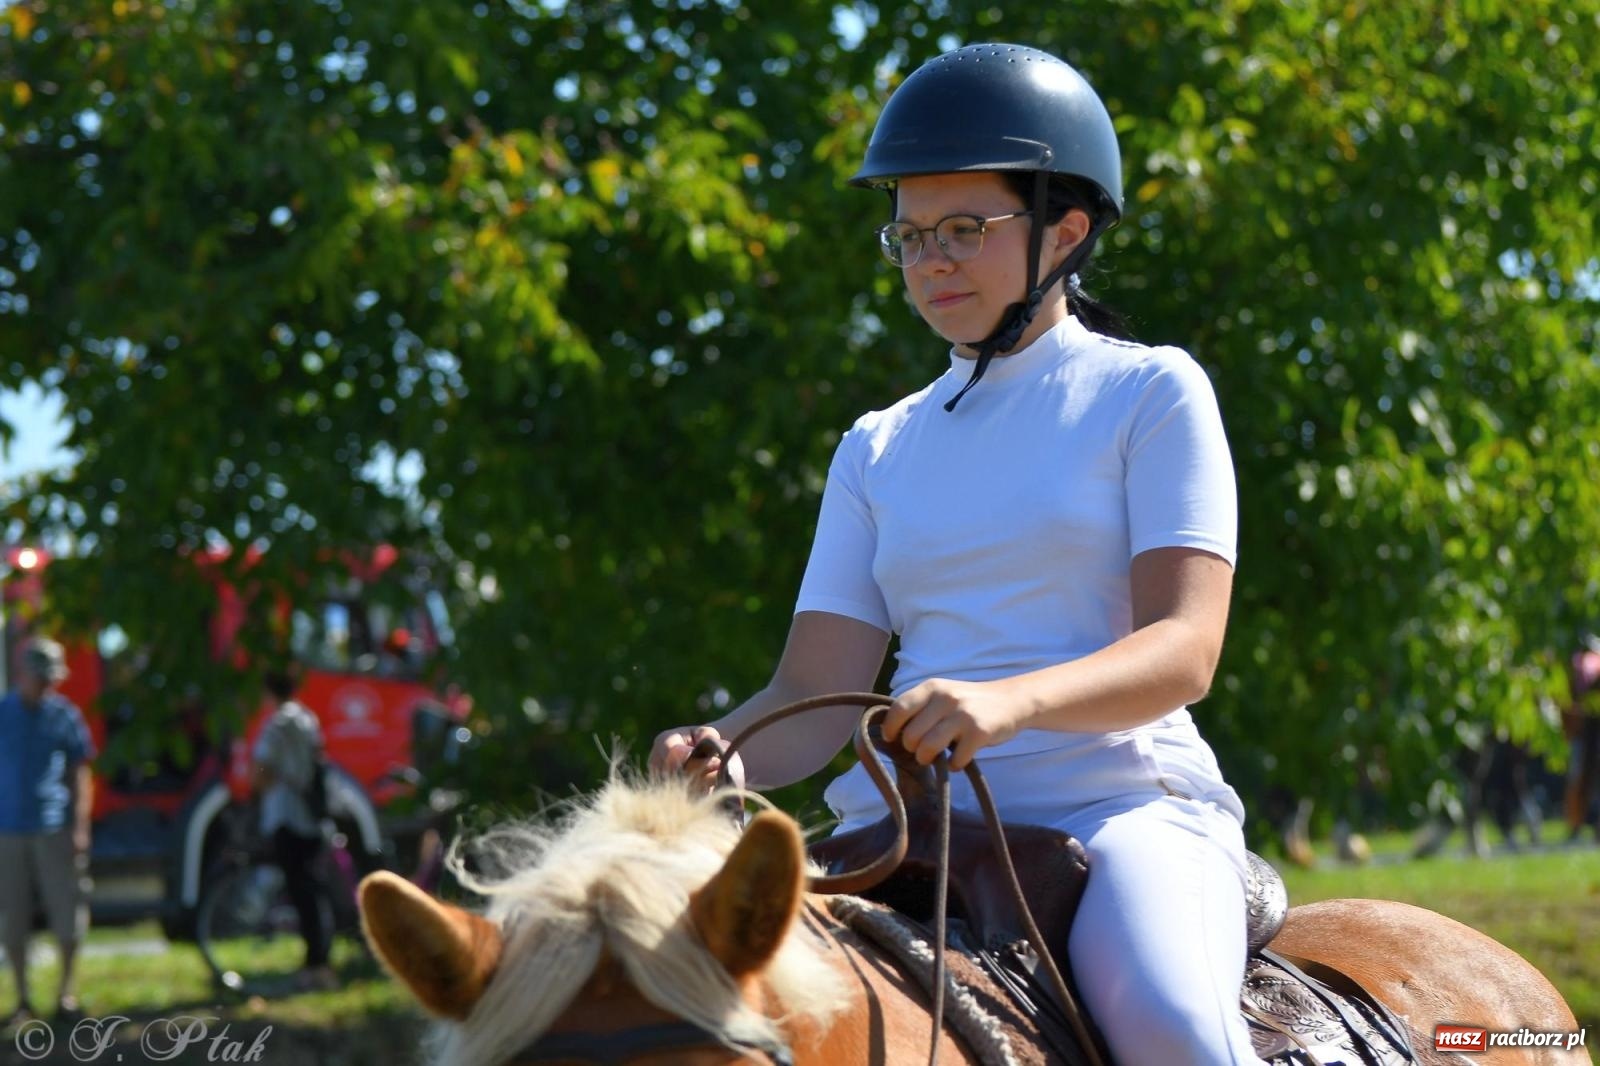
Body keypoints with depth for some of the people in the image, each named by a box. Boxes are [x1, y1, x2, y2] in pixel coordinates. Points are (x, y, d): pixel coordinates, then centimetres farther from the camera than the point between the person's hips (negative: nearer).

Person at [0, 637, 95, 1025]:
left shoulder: (65, 716, 2)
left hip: (54, 829, -1)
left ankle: (66, 990, 13)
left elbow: (81, 774, 4)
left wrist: (80, 828, -5)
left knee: (68, 913, -1)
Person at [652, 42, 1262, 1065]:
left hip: (1119, 800, -4)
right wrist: (719, 753, -16)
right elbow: (817, 695, 9)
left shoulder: (1151, 394, 6)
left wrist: (1008, 701, -28)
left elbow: (1183, 649, -8)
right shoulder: (879, 450, 18)